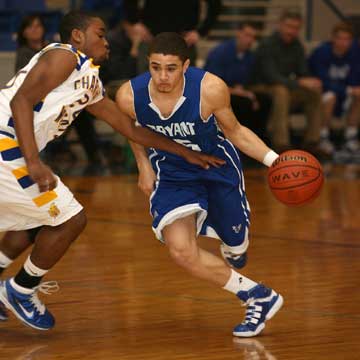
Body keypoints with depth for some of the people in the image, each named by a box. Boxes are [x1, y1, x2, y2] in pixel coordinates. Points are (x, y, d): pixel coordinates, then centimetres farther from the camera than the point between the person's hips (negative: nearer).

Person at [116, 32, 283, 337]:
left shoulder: (210, 89, -30)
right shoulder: (129, 96, -24)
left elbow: (234, 131, -11)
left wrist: (273, 160, -24)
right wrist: (144, 166, 8)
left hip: (218, 166, -1)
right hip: (171, 174, 1)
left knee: (236, 245, 13)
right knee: (181, 251, -19)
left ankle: (232, 248, 56)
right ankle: (260, 299, 0)